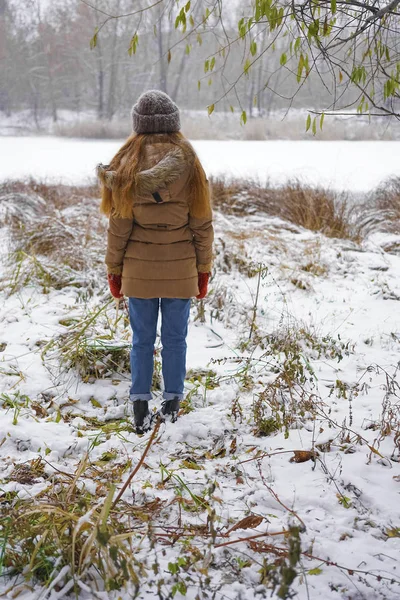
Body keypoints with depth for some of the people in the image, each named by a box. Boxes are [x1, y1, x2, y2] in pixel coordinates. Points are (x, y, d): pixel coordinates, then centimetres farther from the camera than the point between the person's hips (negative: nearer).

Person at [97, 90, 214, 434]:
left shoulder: (127, 163, -6)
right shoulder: (189, 163, -5)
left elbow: (119, 224, -4)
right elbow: (202, 223, -2)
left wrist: (114, 269, 6)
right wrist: (204, 269, 8)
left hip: (138, 269, 0)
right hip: (180, 269, 0)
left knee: (142, 339, 10)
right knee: (175, 338, 11)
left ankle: (140, 406, 10)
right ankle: (172, 403, 19)